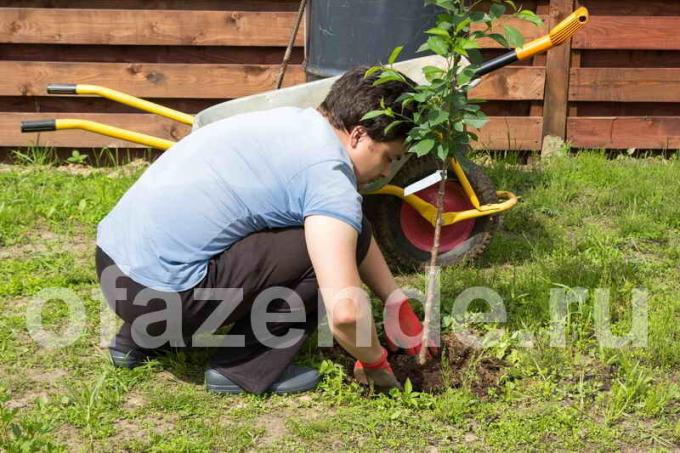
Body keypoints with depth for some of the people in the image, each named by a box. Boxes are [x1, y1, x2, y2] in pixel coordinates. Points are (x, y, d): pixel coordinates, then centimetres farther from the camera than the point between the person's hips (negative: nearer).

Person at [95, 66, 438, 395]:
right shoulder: (330, 174, -14)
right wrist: (374, 362, -3)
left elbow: (356, 228, 25)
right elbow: (344, 311, -23)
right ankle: (245, 370, 1)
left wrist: (396, 302, 24)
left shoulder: (293, 120, 14)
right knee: (335, 240, -7)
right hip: (159, 292, -9)